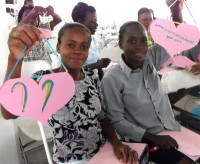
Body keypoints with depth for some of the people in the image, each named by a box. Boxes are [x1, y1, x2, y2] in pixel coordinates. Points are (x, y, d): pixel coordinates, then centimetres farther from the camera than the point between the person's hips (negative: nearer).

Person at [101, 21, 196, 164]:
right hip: (145, 139, -5)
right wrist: (153, 137, -17)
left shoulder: (151, 61, 0)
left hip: (172, 129, 6)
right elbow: (117, 121, -13)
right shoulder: (112, 78, -16)